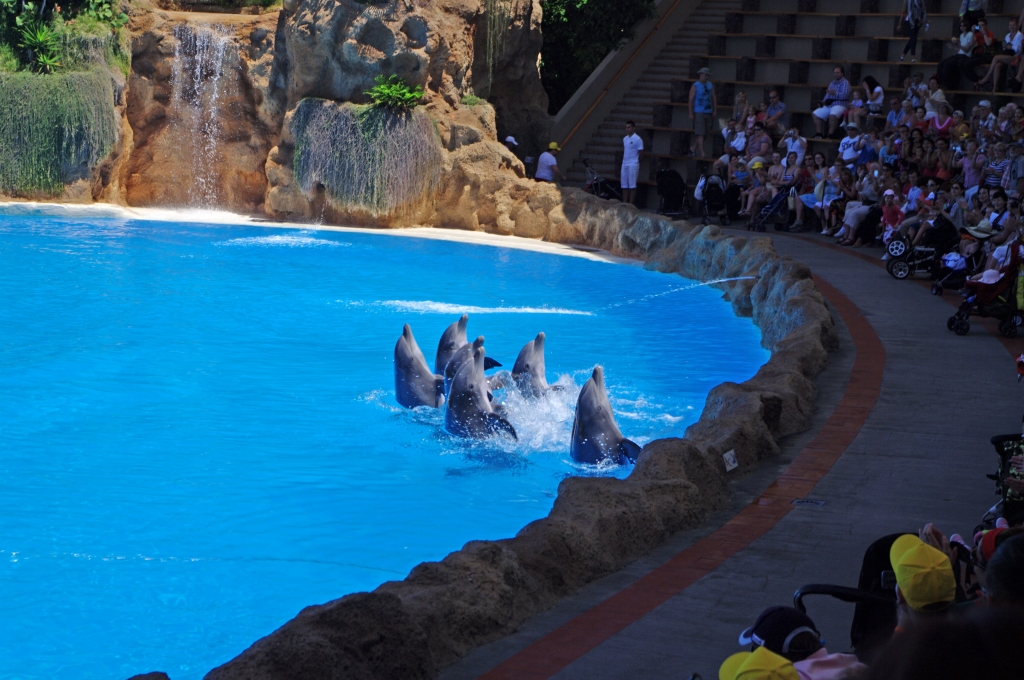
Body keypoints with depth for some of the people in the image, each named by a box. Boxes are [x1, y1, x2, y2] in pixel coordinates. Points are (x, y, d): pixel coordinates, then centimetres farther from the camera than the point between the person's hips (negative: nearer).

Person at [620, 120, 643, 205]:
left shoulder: (637, 139, -5)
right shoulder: (625, 139, 16)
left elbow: (640, 153, -6)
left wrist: (639, 167, -10)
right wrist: (620, 167, 17)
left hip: (633, 165, -7)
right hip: (624, 164, 7)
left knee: (632, 185, -5)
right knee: (624, 185, 4)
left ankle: (631, 203, -4)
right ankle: (624, 203, 7)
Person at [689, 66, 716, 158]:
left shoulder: (710, 85, 12)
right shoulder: (695, 86, -3)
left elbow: (714, 98, 13)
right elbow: (691, 99, -6)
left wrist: (715, 110, 4)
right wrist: (691, 113, -12)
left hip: (709, 112, 6)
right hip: (699, 112, -6)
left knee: (706, 133, 8)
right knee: (700, 133, -9)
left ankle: (693, 148, 24)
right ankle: (702, 153, -11)